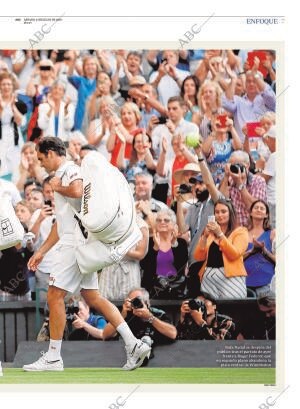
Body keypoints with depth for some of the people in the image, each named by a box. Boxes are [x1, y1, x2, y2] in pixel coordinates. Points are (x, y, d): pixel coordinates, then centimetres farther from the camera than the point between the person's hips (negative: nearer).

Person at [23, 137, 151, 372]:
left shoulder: (70, 170, -6)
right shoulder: (62, 176, 25)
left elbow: (77, 191, -31)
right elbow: (61, 223, 29)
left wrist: (58, 188, -10)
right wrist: (41, 252, 28)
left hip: (76, 242, -10)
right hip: (73, 242, 10)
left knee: (55, 296, -7)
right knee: (93, 298, 6)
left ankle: (53, 357, -3)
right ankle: (133, 345, 1)